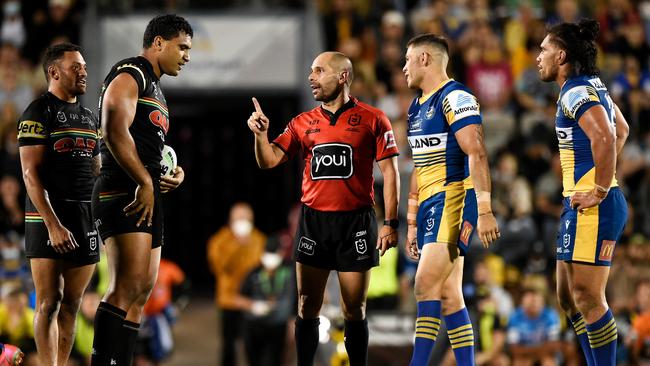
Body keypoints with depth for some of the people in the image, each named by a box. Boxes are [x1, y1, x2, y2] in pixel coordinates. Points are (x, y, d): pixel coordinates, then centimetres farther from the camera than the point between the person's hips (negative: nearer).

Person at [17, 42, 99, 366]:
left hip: (86, 218, 7)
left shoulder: (89, 117, 18)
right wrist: (53, 225, -21)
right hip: (48, 217, -7)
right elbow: (31, 173, -13)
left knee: (72, 303, 6)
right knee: (49, 302, -7)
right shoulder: (39, 113, -6)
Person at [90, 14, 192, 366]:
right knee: (128, 284, -20)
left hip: (146, 197, 11)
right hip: (125, 194, -11)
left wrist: (173, 172, 16)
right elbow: (115, 131, -21)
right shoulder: (130, 74, -7)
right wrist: (145, 181, -24)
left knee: (143, 288, 9)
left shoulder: (155, 88, 25)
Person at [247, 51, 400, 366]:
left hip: (355, 222, -3)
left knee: (354, 311, 2)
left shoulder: (372, 119, 0)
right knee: (307, 308, 2)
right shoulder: (303, 123, 10)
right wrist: (260, 133, -12)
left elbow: (390, 172, 0)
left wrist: (390, 223, -6)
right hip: (313, 221, 3)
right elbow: (269, 161, 8)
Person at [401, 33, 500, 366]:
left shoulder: (455, 97, -10)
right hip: (429, 204, 9)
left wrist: (484, 210, -24)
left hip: (454, 199, -9)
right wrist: (412, 222, 24)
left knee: (426, 283, -19)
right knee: (448, 296, 5)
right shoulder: (417, 106, 19)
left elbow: (476, 154, -18)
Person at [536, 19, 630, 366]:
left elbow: (605, 137, -30)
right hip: (579, 205, 11)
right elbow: (622, 130, 32)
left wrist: (599, 191, -23)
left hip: (593, 207, -11)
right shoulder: (592, 87, 17)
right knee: (569, 297, 14)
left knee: (587, 297, -9)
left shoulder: (577, 93, -14)